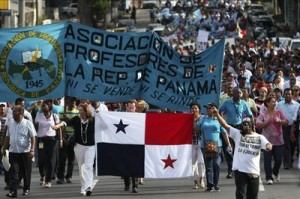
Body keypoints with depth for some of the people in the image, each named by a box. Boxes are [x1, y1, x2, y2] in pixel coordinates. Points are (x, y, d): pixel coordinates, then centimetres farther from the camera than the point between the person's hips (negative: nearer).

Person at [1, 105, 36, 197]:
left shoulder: (28, 123, -6)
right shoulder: (10, 124, 7)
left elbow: (33, 137, -7)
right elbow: (7, 137, 17)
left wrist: (32, 150, -14)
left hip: (25, 152, -3)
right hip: (13, 151, 3)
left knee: (26, 172, 8)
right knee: (13, 172, -6)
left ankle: (26, 189, 23)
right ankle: (13, 191, -11)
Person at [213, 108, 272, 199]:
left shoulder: (260, 137, 7)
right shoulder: (238, 134, 5)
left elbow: (268, 145, -9)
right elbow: (225, 125, -3)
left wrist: (268, 146, -35)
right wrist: (217, 115, -17)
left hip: (254, 172, 2)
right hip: (240, 170, -2)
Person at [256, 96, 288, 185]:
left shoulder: (279, 113, 7)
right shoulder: (263, 114, -1)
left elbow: (286, 122, 1)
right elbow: (258, 125, -10)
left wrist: (279, 121, -17)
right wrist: (267, 121, -18)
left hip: (278, 140, 2)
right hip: (267, 140, -2)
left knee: (278, 159, 5)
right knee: (267, 159, -4)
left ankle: (275, 172, 34)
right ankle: (269, 177, 2)